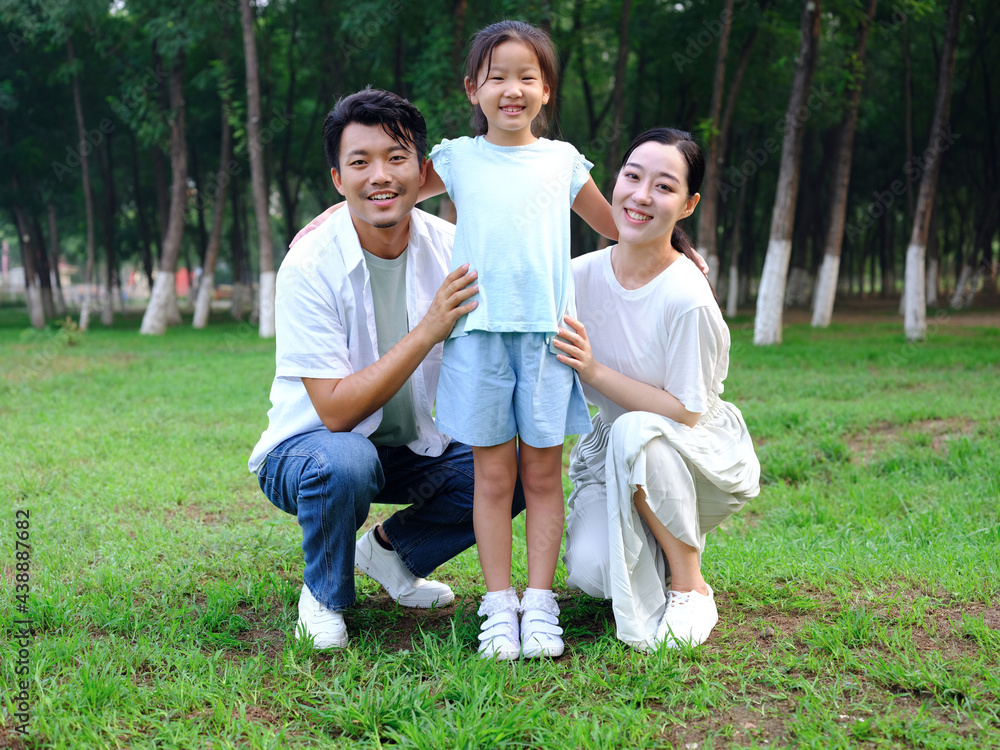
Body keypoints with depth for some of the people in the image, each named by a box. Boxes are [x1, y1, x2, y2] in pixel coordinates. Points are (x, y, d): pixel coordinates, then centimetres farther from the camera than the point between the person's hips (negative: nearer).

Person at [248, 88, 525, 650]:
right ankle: (325, 595, -6)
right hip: (309, 444, -4)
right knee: (345, 461, -38)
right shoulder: (311, 267, -23)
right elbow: (336, 411, -27)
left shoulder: (451, 249, -10)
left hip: (411, 447, 5)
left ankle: (393, 549, 10)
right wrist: (428, 331, -34)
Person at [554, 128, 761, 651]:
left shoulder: (687, 299, -24)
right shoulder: (581, 276, -7)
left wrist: (596, 372, -27)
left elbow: (685, 411, -20)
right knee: (589, 570, -23)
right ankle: (658, 556, 15)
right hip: (613, 450, 3)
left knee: (636, 432, -38)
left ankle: (690, 587, -15)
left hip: (700, 452, -3)